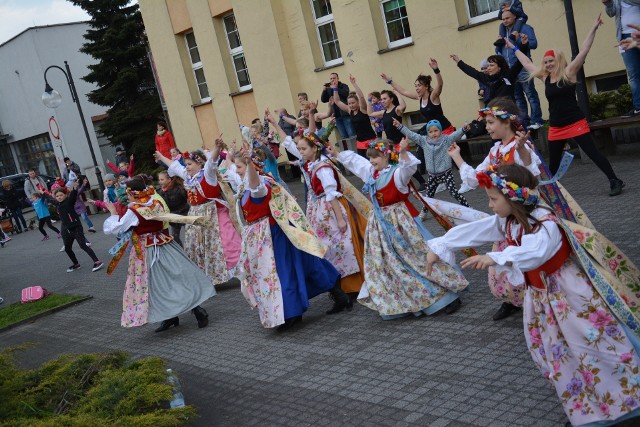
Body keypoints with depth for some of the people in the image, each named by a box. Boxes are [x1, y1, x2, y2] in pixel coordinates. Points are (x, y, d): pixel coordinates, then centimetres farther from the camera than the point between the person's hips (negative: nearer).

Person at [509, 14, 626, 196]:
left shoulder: (569, 73, -5)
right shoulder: (544, 78, 8)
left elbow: (583, 51, -11)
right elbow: (527, 63, 19)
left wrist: (594, 28, -16)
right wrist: (514, 48, 27)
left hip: (576, 124, -5)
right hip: (555, 128, 5)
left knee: (593, 153, -6)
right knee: (553, 163, 12)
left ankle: (615, 181, 1)